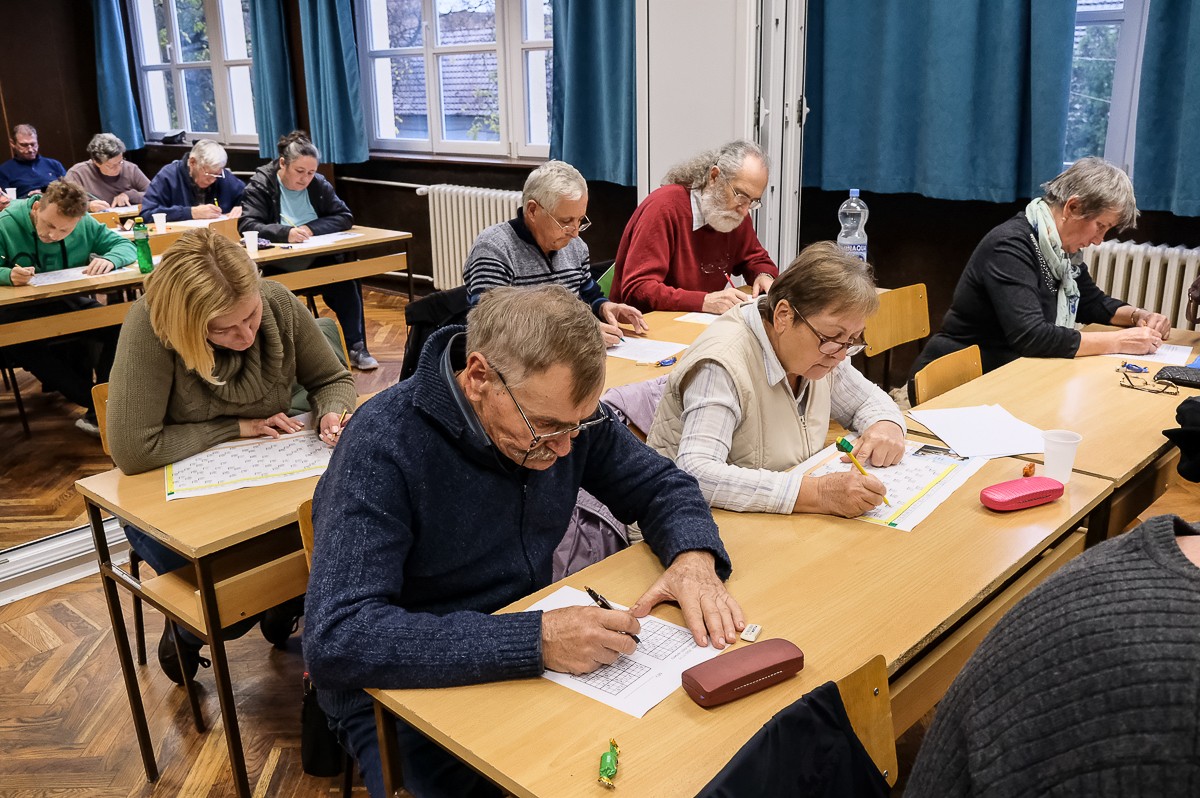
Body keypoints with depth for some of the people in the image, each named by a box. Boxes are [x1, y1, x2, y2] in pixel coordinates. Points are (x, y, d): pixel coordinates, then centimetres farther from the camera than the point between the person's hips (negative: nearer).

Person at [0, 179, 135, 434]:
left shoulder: (85, 224, -1)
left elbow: (126, 246, 3)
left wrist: (109, 259, -21)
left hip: (72, 305, 2)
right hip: (22, 311, -2)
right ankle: (94, 402, -24)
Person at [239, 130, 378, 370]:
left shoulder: (318, 184, 8)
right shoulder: (260, 186, -3)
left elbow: (345, 216, 3)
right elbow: (247, 225, -16)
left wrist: (313, 228, -16)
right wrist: (285, 233, -33)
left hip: (317, 260, 3)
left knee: (347, 278, -25)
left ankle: (357, 348, -20)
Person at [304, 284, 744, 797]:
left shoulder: (560, 411, -8)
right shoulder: (383, 447, -26)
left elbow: (660, 483, 5)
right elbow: (336, 641, -33)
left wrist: (693, 556, -18)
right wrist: (534, 641, -39)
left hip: (535, 662, 4)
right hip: (406, 693, -3)